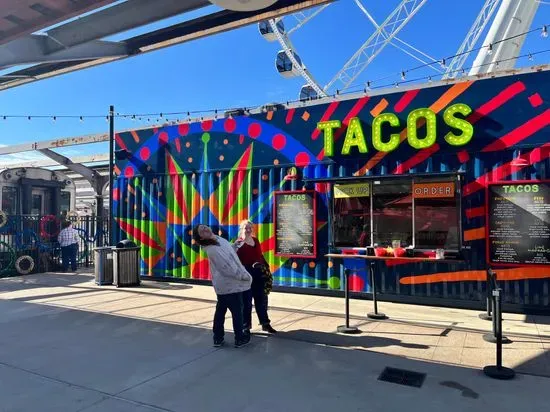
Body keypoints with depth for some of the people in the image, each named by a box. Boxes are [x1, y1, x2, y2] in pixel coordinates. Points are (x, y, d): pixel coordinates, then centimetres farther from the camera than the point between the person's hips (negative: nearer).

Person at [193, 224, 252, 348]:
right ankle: (240, 339, 20)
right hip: (231, 285, -9)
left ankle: (218, 338, 27)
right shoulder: (213, 250, -26)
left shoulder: (218, 239, 1)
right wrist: (244, 276, -17)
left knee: (220, 310, 16)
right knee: (237, 311, 6)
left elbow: (229, 251, 20)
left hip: (222, 284, 9)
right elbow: (228, 268, -26)